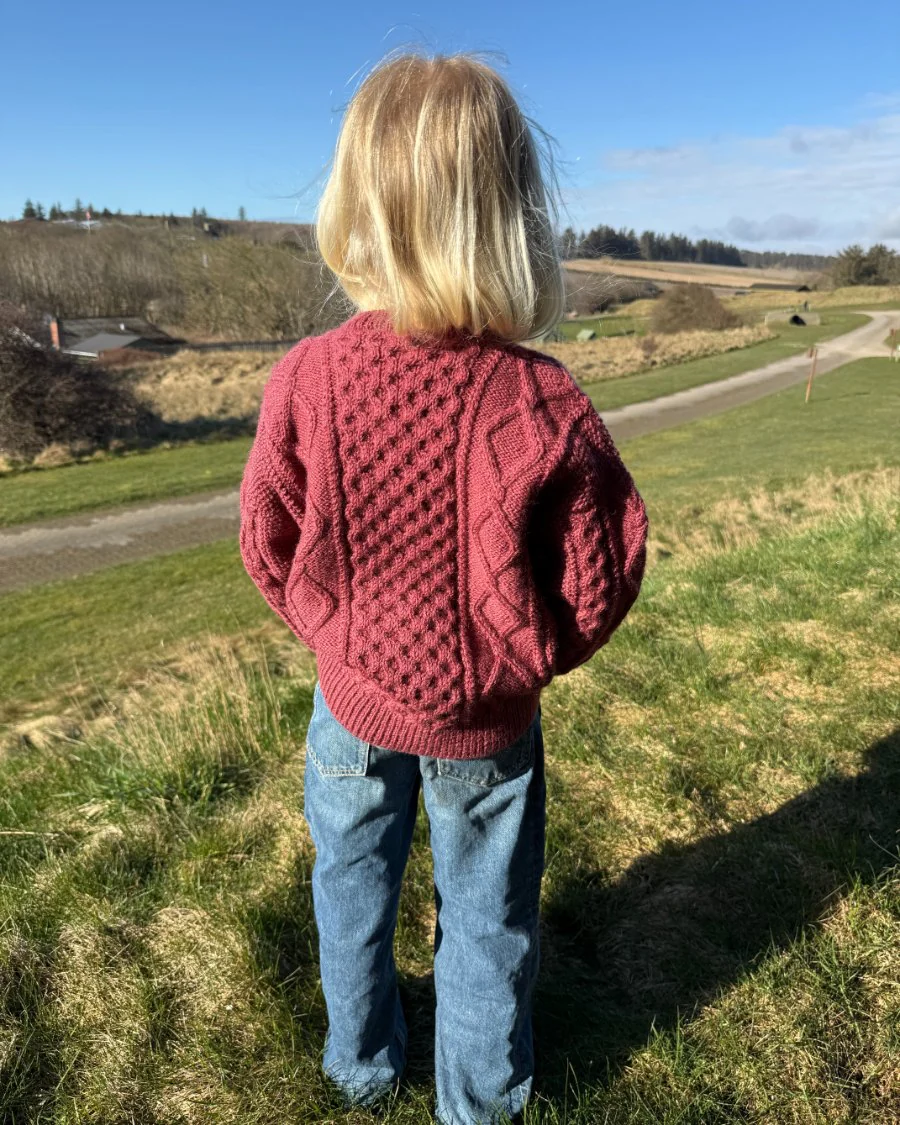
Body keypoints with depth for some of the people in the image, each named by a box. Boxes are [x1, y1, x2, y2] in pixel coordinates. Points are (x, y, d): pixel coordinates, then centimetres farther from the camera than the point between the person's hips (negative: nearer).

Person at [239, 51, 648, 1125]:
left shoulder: (306, 378, -19)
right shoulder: (542, 403, -24)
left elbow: (269, 544, -6)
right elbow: (593, 589, -14)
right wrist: (527, 659, 6)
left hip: (352, 690, 2)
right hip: (483, 715, -1)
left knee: (352, 877, 28)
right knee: (485, 907, 23)